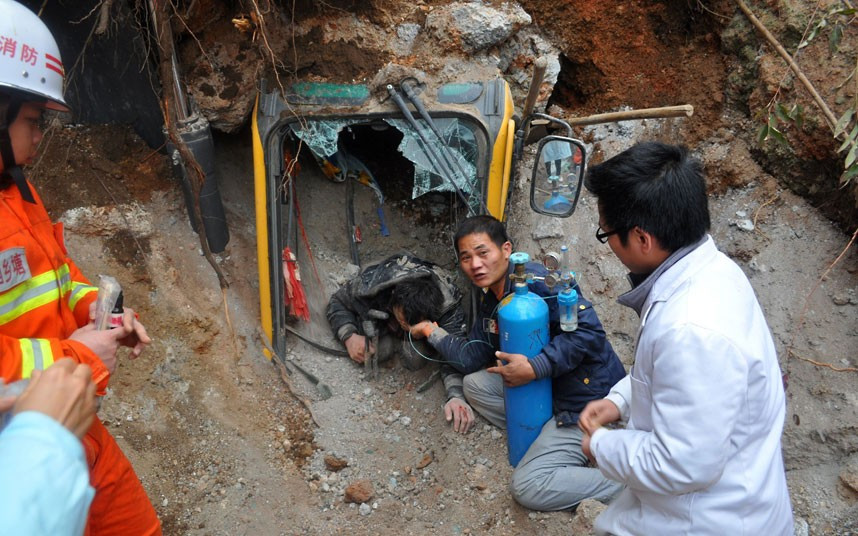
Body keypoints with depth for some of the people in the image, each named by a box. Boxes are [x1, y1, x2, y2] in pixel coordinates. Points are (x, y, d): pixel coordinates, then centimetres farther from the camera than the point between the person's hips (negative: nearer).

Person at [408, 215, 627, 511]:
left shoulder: (538, 280, -21)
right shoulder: (490, 300, 8)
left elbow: (588, 331, -27)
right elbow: (473, 358, 13)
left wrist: (534, 368, -28)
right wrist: (432, 331, 12)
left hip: (589, 398, -10)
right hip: (549, 390, 10)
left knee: (528, 486, -15)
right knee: (475, 383, 7)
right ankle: (549, 436, 2)